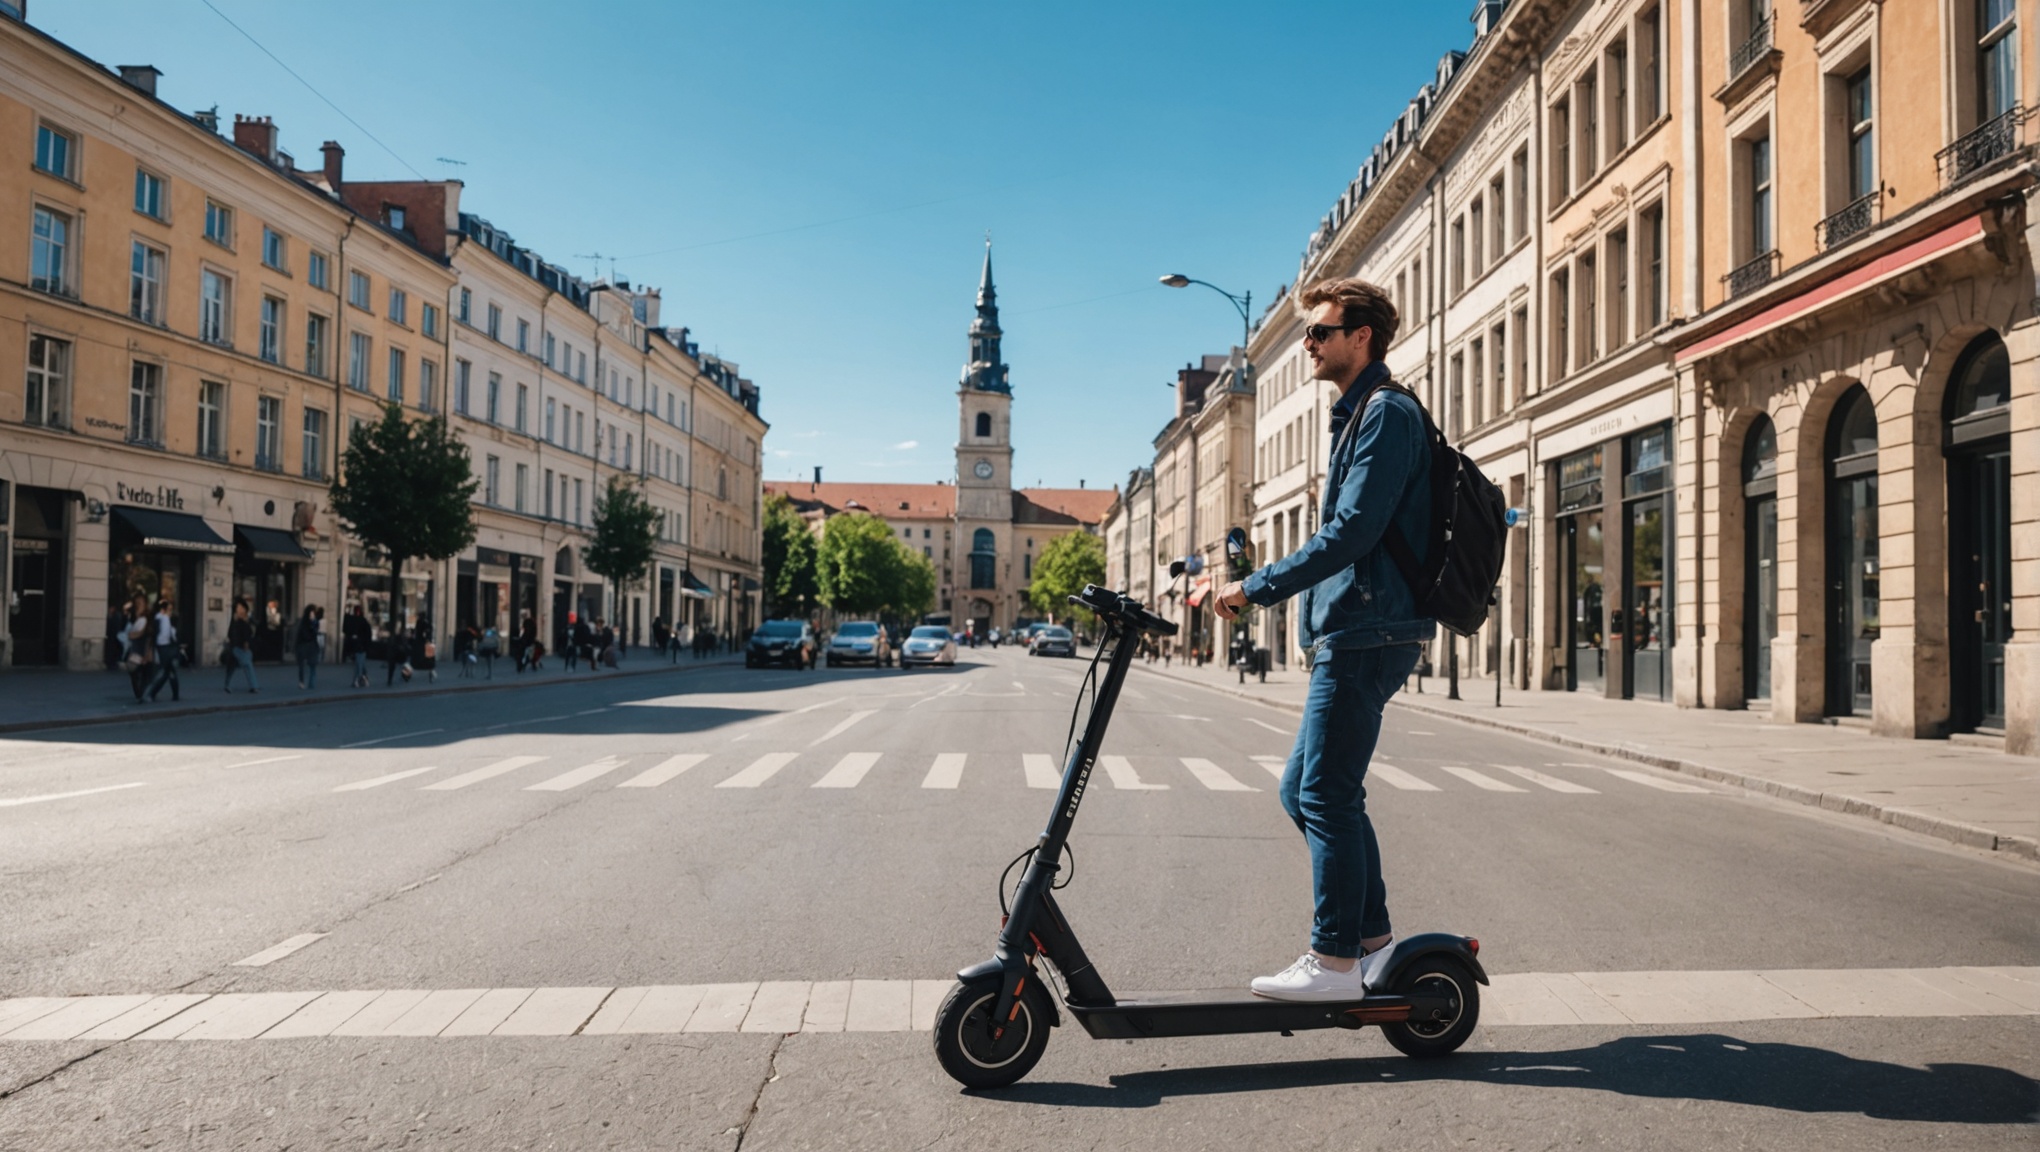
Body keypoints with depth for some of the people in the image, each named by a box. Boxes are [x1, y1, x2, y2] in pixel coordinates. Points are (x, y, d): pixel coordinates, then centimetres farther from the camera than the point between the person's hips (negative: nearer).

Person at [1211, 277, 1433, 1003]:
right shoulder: (1356, 416, 21)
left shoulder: (1386, 412, -10)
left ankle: (1335, 962, 1)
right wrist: (1265, 590, 20)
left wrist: (1257, 588, -19)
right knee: (1305, 790, 13)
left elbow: (1353, 532, -20)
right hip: (1351, 635, 10)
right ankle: (1371, 933, 21)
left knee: (1327, 795, -7)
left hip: (1365, 635, -10)